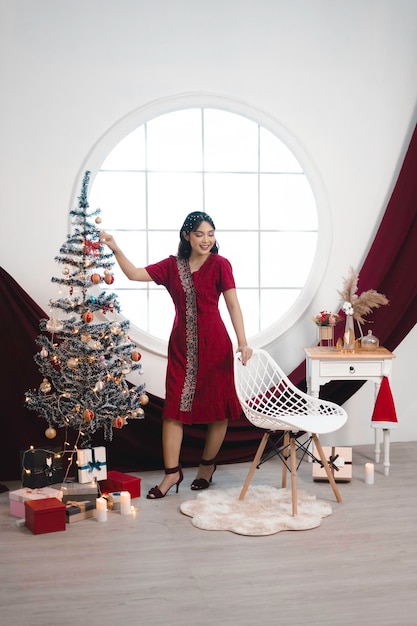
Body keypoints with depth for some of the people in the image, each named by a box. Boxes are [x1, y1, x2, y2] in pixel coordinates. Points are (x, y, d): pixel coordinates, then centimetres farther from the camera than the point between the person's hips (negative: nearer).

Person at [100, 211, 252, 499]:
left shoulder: (220, 265, -4)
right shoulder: (172, 266, 6)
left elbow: (233, 304, -7)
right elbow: (134, 274, 5)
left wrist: (242, 342, -14)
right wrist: (116, 249, -6)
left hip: (214, 344, -3)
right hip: (182, 345, 3)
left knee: (217, 406, 6)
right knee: (174, 407, 0)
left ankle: (207, 464, 26)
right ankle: (172, 472, 9)